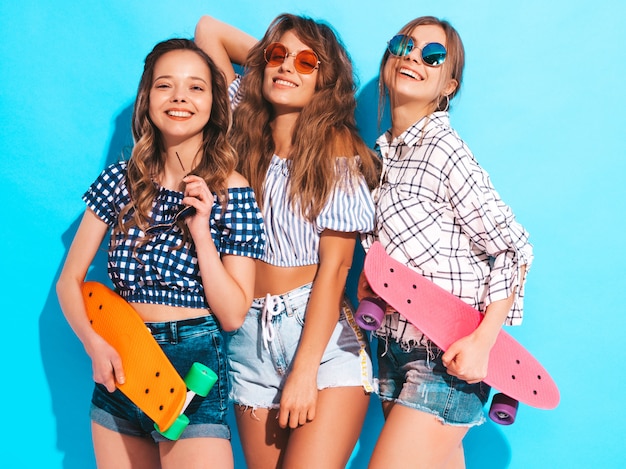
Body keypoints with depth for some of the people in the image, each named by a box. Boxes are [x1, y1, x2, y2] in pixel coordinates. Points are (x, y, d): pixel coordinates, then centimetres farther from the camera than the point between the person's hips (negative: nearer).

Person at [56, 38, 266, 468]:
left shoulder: (233, 193, -7)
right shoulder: (121, 179, 0)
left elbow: (232, 315, -9)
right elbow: (70, 279, 3)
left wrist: (201, 231, -18)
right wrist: (95, 343, -13)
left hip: (193, 367, -3)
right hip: (119, 366, 3)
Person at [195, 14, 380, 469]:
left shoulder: (337, 149, -6)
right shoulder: (244, 133, 7)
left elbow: (333, 267, -10)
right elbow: (209, 29, 15)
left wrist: (304, 372, -14)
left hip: (325, 334, -4)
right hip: (250, 340, 4)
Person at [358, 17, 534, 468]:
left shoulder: (443, 149, -15)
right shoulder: (382, 153, 7)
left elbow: (514, 247, -14)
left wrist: (484, 340, -19)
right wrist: (369, 276, 3)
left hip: (447, 358, -7)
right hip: (397, 348, 7)